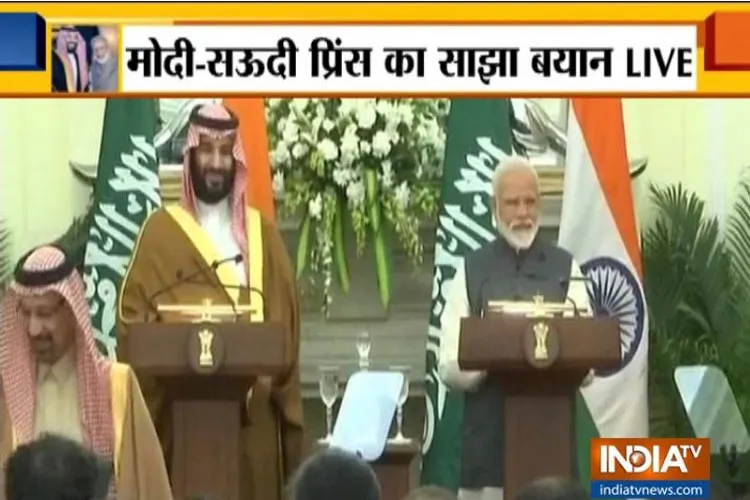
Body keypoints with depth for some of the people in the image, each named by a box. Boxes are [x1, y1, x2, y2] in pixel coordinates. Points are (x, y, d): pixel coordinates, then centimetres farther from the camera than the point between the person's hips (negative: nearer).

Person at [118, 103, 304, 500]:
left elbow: (284, 321, 10)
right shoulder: (161, 230, 5)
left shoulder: (262, 233, 12)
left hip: (252, 414, 2)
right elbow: (133, 314, 2)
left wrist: (284, 406, 2)